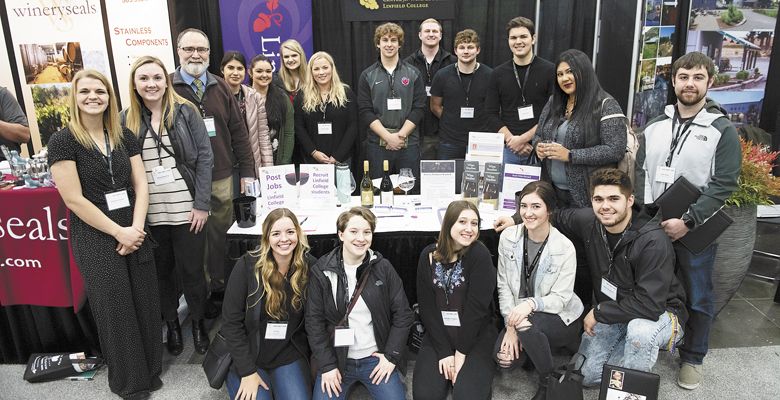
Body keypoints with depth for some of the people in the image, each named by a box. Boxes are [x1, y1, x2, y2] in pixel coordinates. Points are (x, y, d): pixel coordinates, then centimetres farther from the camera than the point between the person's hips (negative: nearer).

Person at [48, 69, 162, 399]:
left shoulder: (124, 137, 7)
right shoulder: (63, 141, -7)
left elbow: (141, 186, 4)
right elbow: (74, 200, -12)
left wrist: (136, 227, -9)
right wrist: (118, 232, -13)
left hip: (134, 231, 4)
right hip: (95, 237, -4)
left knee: (146, 302, 8)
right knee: (115, 308, 6)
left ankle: (150, 369, 30)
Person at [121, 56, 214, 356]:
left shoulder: (186, 112, -1)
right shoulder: (126, 120, 4)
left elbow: (204, 158, -4)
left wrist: (202, 204, -9)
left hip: (186, 209, -2)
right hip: (149, 214, 2)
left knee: (191, 269, 8)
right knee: (161, 271, 14)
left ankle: (198, 322, 29)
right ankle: (171, 323, 33)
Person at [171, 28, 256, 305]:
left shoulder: (220, 87, 10)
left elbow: (238, 131, 10)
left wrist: (247, 171, 6)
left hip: (222, 179, 3)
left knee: (222, 234, 11)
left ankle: (220, 285, 28)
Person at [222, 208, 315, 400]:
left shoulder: (310, 267, -9)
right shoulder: (247, 265, -15)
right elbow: (231, 322, -12)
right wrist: (247, 372, -13)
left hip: (289, 356, 2)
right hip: (248, 355, -1)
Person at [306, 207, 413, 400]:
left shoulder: (383, 268, -4)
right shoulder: (322, 271, -5)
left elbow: (402, 314, -1)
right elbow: (314, 321, -4)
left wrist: (392, 355, -7)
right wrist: (327, 365, -9)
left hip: (376, 358, 1)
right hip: (336, 359, 0)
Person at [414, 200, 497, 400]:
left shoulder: (479, 254, -13)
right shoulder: (428, 255, -3)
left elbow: (477, 307, -16)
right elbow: (427, 306, -4)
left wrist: (461, 353, -15)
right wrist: (443, 351, -10)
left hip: (475, 335, -2)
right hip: (438, 335, 2)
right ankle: (447, 369, 12)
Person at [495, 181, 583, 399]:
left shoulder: (565, 248, -18)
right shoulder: (508, 237, -9)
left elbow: (560, 298, -18)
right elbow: (504, 285, -6)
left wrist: (531, 303, -36)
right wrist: (511, 326, -14)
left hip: (561, 317, -3)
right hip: (522, 315, 4)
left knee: (527, 324, -34)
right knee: (503, 357, -19)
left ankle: (548, 382, -7)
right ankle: (535, 350, 16)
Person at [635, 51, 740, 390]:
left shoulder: (722, 130, -6)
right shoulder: (655, 126, 7)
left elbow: (724, 185, -12)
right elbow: (641, 171, 7)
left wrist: (687, 222, -20)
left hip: (696, 231, -3)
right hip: (653, 227, 3)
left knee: (697, 297, 10)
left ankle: (693, 358, 29)